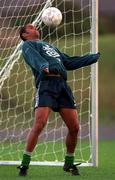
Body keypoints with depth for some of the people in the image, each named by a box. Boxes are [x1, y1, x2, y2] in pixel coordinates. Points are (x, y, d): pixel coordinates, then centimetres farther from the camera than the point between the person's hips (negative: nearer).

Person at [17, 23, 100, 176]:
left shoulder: (50, 47, 36)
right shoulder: (28, 45, 14)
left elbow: (70, 63, 38)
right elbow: (34, 58, -9)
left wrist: (96, 56, 41)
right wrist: (44, 66, -32)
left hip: (63, 85, 6)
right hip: (46, 84, -6)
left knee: (74, 127, -1)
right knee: (39, 125, -20)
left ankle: (69, 163, 16)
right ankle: (25, 164, -12)